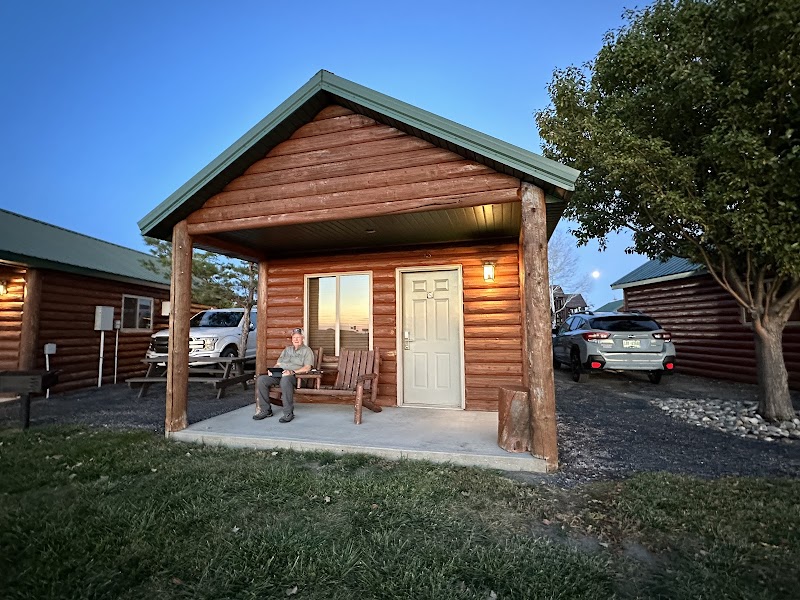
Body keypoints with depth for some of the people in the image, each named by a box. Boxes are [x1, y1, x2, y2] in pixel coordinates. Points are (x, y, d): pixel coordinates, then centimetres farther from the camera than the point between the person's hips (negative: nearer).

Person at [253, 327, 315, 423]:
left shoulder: (307, 350, 10)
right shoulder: (287, 349, 30)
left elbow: (307, 368, -4)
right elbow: (278, 364, 24)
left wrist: (293, 372, -18)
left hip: (296, 376, -6)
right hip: (279, 374, 6)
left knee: (285, 379, -40)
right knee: (261, 379, -18)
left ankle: (288, 413, -33)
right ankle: (265, 410, -11)